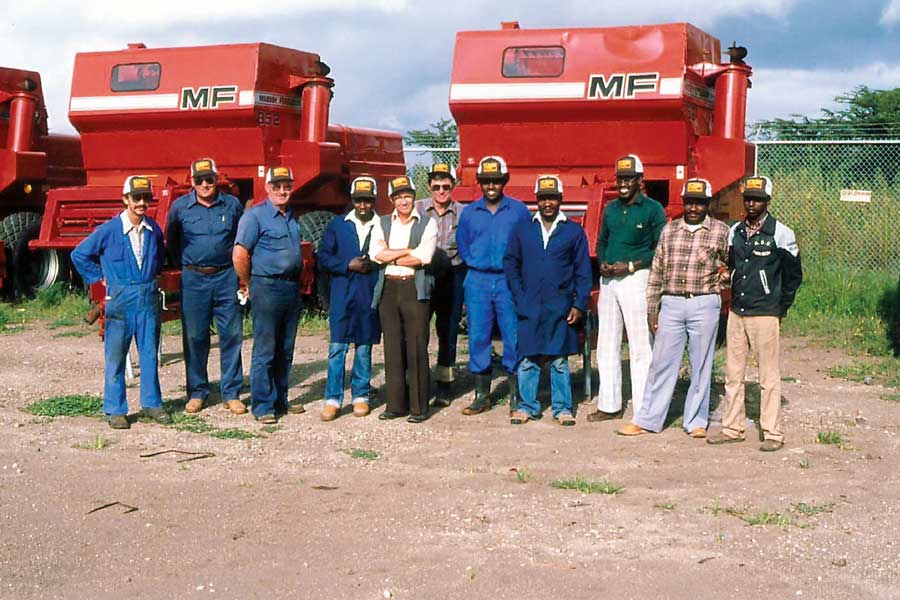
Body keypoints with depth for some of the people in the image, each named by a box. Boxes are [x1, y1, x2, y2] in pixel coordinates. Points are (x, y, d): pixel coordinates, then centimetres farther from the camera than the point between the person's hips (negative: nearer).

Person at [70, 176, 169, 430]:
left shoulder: (154, 230, 3)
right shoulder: (109, 230, -9)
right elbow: (79, 255, 1)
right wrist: (100, 278, 2)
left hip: (149, 297, 4)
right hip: (120, 298, -3)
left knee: (150, 354, 10)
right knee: (115, 356, 2)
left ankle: (151, 403, 21)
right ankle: (115, 410, 10)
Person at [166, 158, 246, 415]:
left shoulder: (232, 205, 3)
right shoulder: (180, 207, 2)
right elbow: (171, 242, 16)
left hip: (226, 278, 0)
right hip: (193, 279, 0)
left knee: (231, 336, 0)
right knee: (194, 337, 4)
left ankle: (231, 393, 8)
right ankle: (197, 392, 14)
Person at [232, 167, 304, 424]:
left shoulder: (293, 218, 15)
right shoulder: (255, 216, -8)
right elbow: (239, 254, -13)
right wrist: (247, 284, -5)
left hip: (291, 288, 7)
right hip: (267, 288, -7)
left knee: (285, 352, 12)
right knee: (264, 351, -4)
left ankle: (280, 401, 22)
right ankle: (263, 407, 0)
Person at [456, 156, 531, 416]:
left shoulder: (519, 210, 2)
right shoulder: (469, 212, 9)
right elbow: (462, 244, 19)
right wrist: (476, 263, 9)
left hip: (509, 280, -2)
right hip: (477, 281, 3)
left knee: (514, 337, -3)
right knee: (478, 337, 4)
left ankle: (516, 396, 5)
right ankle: (482, 395, 12)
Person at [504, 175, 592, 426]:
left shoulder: (574, 231, 5)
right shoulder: (522, 230, 8)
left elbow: (583, 271, 4)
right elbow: (510, 263, 10)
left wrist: (579, 305, -3)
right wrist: (519, 296, 0)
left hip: (560, 308, -1)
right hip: (529, 308, 1)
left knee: (559, 361, 4)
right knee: (527, 360, 4)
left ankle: (562, 407, 13)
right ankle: (527, 406, 15)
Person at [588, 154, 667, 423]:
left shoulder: (653, 209, -4)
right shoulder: (611, 209, 14)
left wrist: (630, 266, -15)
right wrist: (602, 264, 2)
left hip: (636, 279, -7)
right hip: (609, 280, 7)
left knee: (641, 348, -5)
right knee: (607, 346, 11)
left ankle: (643, 410, -1)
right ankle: (609, 405, 20)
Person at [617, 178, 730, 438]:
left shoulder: (720, 231, 2)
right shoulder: (669, 230, 9)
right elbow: (656, 272, 10)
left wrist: (723, 278, -6)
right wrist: (652, 310, 7)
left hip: (705, 305, -2)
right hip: (671, 304, 2)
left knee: (701, 365, 5)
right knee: (661, 363, 4)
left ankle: (696, 421, 16)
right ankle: (647, 419, 10)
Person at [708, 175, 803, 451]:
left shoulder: (781, 234, -6)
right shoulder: (734, 232, 9)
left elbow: (793, 275, -1)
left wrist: (780, 309, -2)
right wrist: (736, 297, 12)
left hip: (765, 316, -6)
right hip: (736, 313, 6)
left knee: (769, 377, -2)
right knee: (733, 374, 10)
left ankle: (772, 433, 5)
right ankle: (732, 428, 19)